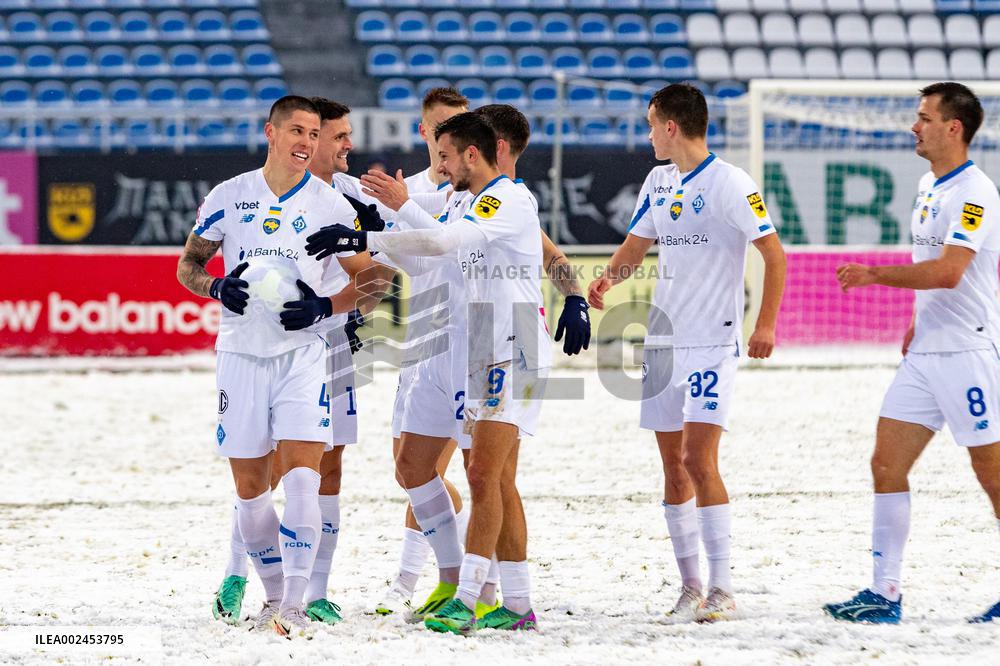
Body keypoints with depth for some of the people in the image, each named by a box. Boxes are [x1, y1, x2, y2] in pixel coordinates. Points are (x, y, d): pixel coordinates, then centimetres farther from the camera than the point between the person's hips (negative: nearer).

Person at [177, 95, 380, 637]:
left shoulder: (331, 206, 1)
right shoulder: (229, 197, 5)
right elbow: (188, 266, 12)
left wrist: (324, 306, -13)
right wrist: (219, 288, -10)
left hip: (302, 352, -2)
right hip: (241, 352, 2)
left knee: (301, 476, -15)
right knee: (249, 485, 5)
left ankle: (294, 606, -15)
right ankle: (274, 596, 22)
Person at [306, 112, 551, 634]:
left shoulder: (510, 200, -14)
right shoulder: (474, 207, 17)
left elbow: (442, 241, -27)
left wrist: (364, 240, -28)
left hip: (515, 356, -10)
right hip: (484, 358, 10)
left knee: (483, 475, -15)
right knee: (498, 482, 8)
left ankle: (465, 601, -18)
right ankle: (517, 604, 10)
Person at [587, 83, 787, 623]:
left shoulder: (729, 183, -10)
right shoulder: (659, 182, 13)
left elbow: (774, 254, -12)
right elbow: (634, 248, 20)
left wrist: (765, 324, -20)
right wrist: (607, 278, -1)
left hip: (711, 344, -8)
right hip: (663, 340, 8)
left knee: (699, 460, -14)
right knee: (673, 466, 7)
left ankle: (721, 590, -10)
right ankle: (690, 588, 13)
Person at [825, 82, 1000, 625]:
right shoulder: (928, 186, 13)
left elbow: (948, 271, -26)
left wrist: (875, 274, -25)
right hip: (924, 354, 9)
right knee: (886, 463, 1)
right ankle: (884, 595, 3)